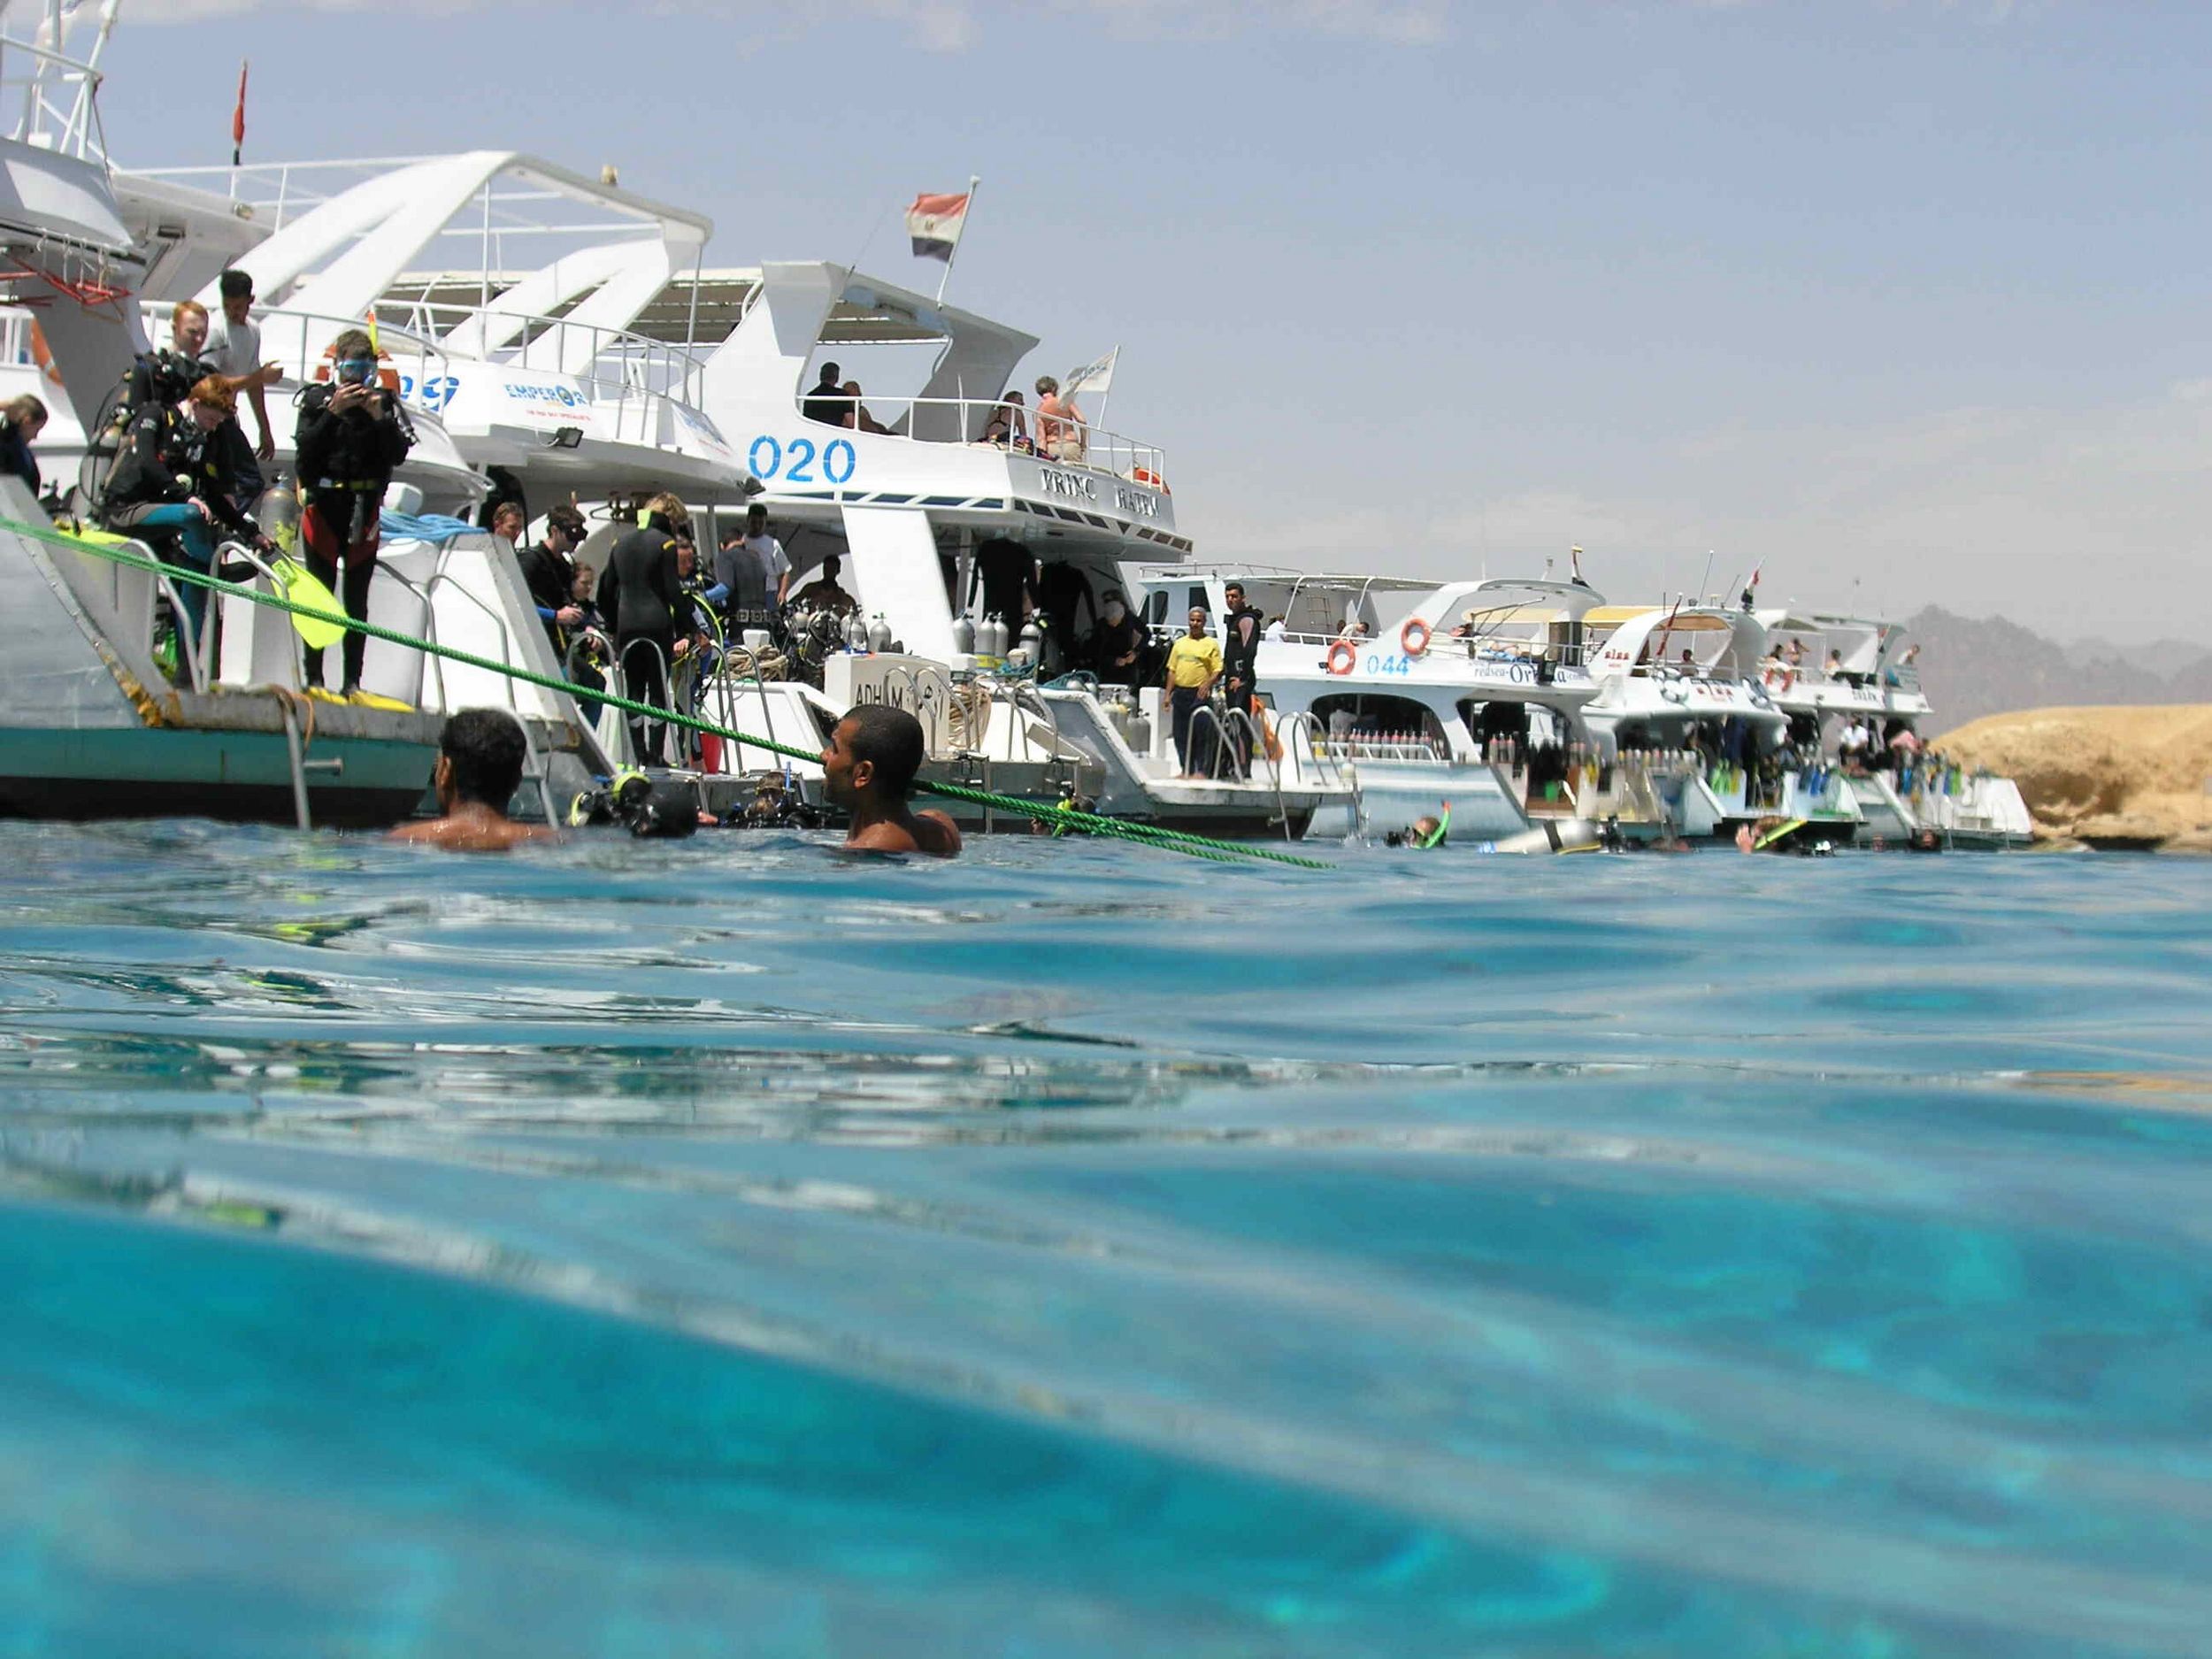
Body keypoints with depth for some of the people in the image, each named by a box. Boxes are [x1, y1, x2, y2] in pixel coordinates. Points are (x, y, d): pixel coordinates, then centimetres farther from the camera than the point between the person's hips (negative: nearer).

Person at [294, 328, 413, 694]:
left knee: (357, 599, 4)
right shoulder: (316, 398, 1)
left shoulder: (383, 402, 4)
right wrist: (334, 411, -19)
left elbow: (400, 454, -4)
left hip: (365, 508, 1)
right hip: (324, 503, -1)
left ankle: (353, 680, 6)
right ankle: (314, 677, 3)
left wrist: (380, 418, -17)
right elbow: (306, 449, -11)